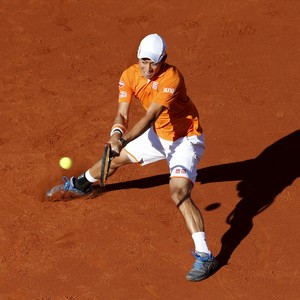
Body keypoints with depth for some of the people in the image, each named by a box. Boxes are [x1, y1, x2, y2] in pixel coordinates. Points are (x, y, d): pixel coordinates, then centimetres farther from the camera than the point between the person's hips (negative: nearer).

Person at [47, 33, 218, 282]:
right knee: (116, 157, 22)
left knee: (179, 192, -27)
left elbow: (150, 117, -39)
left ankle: (204, 256, -27)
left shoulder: (171, 78, -32)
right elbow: (122, 114, -19)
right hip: (158, 135, 7)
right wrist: (116, 135, -41)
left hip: (186, 139, -7)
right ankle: (80, 184, 56)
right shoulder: (130, 76, -12)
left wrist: (124, 140, -51)